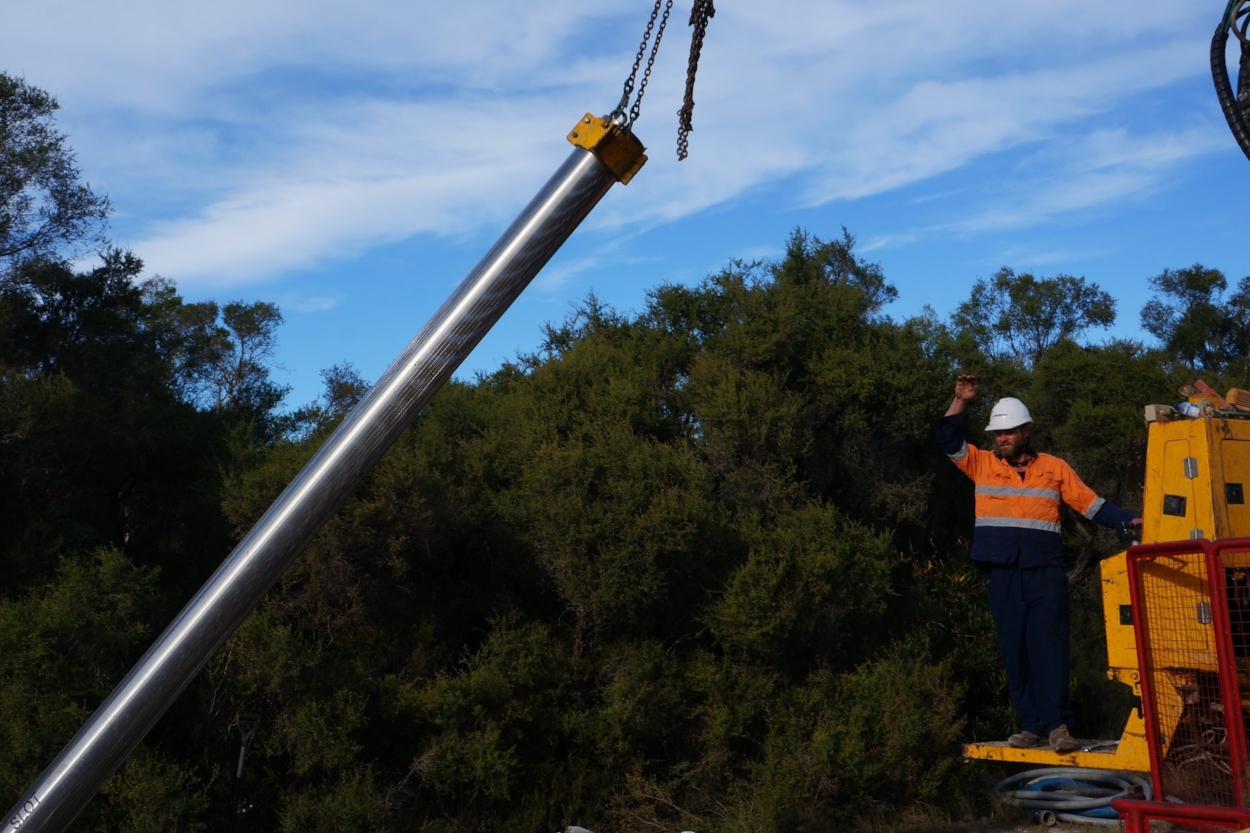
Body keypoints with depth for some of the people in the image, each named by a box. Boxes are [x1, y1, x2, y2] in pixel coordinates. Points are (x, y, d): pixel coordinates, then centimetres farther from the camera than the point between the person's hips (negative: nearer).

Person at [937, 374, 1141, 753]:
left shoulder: (1054, 467, 8)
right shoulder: (982, 464, 10)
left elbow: (1090, 504, 8)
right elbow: (948, 441, 4)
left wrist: (1127, 521, -2)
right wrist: (960, 401, -5)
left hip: (1046, 573, -2)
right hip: (1003, 575, 2)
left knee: (1048, 646, -7)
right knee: (1014, 650, 3)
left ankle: (1057, 724, -7)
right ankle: (1032, 724, 8)